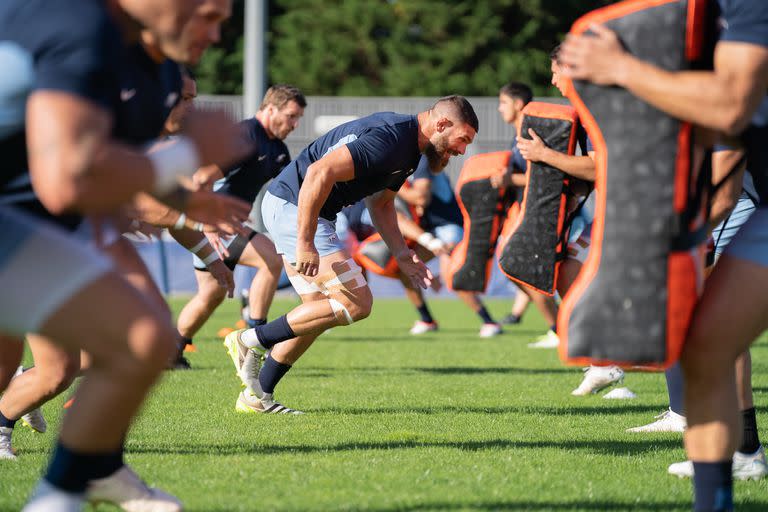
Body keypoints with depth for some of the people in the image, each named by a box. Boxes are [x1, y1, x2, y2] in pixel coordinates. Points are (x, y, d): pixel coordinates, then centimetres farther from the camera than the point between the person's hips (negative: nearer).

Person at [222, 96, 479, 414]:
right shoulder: (389, 138, -23)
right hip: (294, 207, -11)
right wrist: (305, 243, -28)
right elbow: (320, 173, -31)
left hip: (287, 209, 11)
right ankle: (252, 341, -5)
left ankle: (256, 396, 19)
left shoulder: (409, 148, 11)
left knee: (321, 311, 14)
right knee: (356, 303, -11)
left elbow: (380, 204, 25)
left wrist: (402, 255, 12)